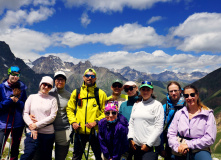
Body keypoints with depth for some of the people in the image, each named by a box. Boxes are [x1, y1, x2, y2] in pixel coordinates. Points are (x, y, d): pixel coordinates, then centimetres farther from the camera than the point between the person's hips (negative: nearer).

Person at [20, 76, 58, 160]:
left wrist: (37, 125, -9)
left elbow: (52, 116, -3)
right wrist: (32, 127, -7)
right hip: (32, 132, 0)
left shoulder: (53, 99, 5)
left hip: (48, 133, 0)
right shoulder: (32, 97, 11)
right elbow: (25, 113, 5)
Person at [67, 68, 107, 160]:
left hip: (95, 131, -2)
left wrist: (96, 122, -13)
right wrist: (73, 122, -3)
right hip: (79, 131, 2)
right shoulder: (76, 92, 8)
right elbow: (70, 109, 11)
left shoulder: (101, 93, 2)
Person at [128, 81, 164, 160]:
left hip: (151, 146, -5)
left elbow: (159, 127, -8)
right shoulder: (136, 105, 13)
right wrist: (131, 139, 2)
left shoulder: (157, 105, -3)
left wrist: (148, 144, -10)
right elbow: (131, 123, 14)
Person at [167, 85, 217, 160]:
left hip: (199, 150, -3)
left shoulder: (208, 114, 3)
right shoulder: (179, 113, 10)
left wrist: (189, 144, -11)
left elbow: (210, 138, -5)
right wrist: (177, 147, -12)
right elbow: (171, 134, 6)